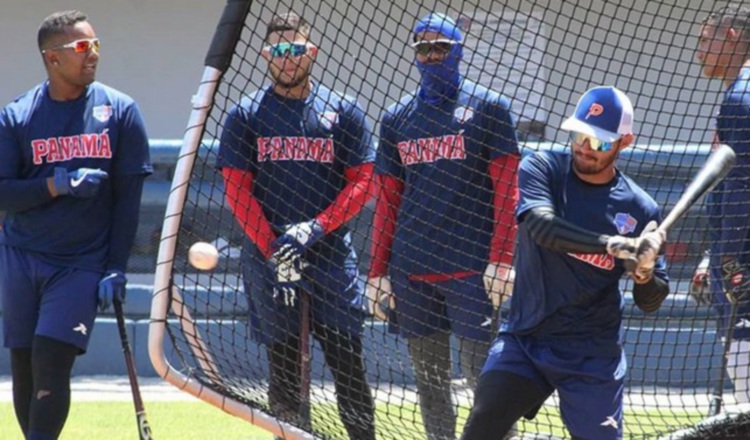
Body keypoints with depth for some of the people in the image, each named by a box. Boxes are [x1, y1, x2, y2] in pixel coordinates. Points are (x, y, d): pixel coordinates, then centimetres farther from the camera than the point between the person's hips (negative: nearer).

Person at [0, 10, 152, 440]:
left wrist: (116, 268, -6)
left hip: (83, 262, -2)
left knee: (51, 362, -14)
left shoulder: (121, 111, -1)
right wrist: (57, 185, -20)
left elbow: (128, 197, 0)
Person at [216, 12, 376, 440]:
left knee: (348, 364, -3)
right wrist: (274, 251, -9)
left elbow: (363, 181, 1)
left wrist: (315, 229, -13)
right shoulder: (246, 115, 5)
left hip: (332, 257, 0)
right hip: (268, 258, 1)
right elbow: (237, 189, 1)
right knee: (283, 368, 3)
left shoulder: (343, 112, 5)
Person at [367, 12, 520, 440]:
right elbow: (388, 200, 15)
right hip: (411, 270, 4)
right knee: (429, 378, 7)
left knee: (481, 371, -9)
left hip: (471, 269, -4)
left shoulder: (489, 107, 2)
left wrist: (501, 260, -13)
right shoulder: (397, 118, 14)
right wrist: (378, 272, 9)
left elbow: (506, 189, -4)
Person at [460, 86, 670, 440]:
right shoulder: (542, 169, -3)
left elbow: (650, 302, 3)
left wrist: (645, 274, -20)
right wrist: (615, 245, -35)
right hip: (525, 339, 0)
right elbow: (543, 227, -24)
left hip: (593, 357, 0)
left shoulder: (639, 209, -2)